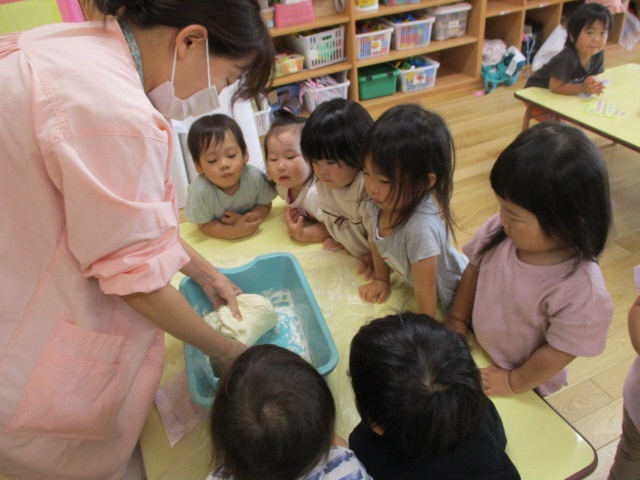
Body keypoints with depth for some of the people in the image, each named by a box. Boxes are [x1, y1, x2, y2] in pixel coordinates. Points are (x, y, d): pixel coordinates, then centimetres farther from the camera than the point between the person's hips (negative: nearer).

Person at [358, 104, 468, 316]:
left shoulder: (422, 228, -43)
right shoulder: (379, 200, -23)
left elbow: (425, 290, -29)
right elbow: (376, 239, -2)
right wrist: (381, 279, 8)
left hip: (453, 299, -6)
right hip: (412, 283, 6)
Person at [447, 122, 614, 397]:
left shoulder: (581, 288, -35)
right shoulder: (500, 230, -22)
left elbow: (558, 352, -23)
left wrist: (513, 383, -12)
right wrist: (457, 322, -3)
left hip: (524, 387, -4)